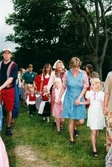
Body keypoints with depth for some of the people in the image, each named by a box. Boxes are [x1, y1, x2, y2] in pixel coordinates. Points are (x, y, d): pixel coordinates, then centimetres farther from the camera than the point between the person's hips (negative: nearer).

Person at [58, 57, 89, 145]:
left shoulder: (83, 73, -8)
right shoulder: (67, 73, -6)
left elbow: (85, 87, -4)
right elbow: (64, 87, 3)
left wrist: (79, 98, -11)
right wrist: (59, 97, 8)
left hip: (79, 99, 1)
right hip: (69, 99, 0)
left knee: (81, 121, 0)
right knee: (71, 120, 3)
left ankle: (75, 127, 36)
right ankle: (71, 139, 22)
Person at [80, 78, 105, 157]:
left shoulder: (101, 94, -7)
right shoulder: (89, 93, 0)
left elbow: (102, 105, -3)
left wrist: (104, 114, -4)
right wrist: (79, 102, 11)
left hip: (99, 113, -1)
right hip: (92, 113, 1)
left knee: (97, 130, 10)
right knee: (93, 131, -4)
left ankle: (94, 144, 31)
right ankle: (94, 149, 0)